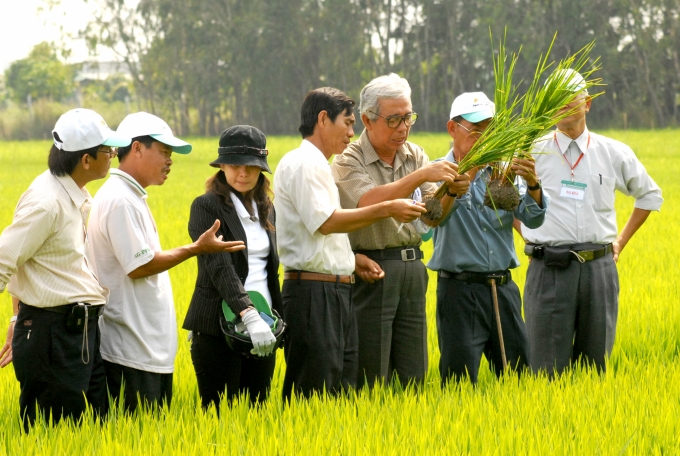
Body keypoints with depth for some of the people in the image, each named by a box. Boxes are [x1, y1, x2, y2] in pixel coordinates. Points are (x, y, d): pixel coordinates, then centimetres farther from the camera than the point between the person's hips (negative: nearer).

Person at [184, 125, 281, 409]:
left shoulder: (266, 208, 13)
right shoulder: (207, 207, -7)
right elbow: (219, 266, -18)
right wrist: (248, 315, -29)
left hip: (261, 323, 6)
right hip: (221, 323, -6)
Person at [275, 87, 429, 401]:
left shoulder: (317, 166, 22)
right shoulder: (302, 164, -10)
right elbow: (324, 221, -20)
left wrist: (350, 258, 10)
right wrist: (386, 210, -17)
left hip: (335, 292, 10)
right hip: (313, 292, -10)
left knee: (341, 392, 8)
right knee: (316, 397, -11)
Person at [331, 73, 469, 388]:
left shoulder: (414, 155, 11)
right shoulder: (349, 162, -7)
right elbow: (370, 202, -26)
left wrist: (450, 193, -18)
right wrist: (420, 176, -29)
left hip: (412, 266, 6)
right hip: (372, 271, -6)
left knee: (414, 375, 7)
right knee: (373, 380, -3)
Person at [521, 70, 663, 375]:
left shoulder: (615, 154, 9)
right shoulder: (532, 153, 4)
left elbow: (650, 195, 24)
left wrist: (621, 240, 16)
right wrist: (529, 237, 8)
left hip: (599, 268, 2)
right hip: (550, 269, -2)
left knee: (595, 365, 6)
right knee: (548, 370, -3)